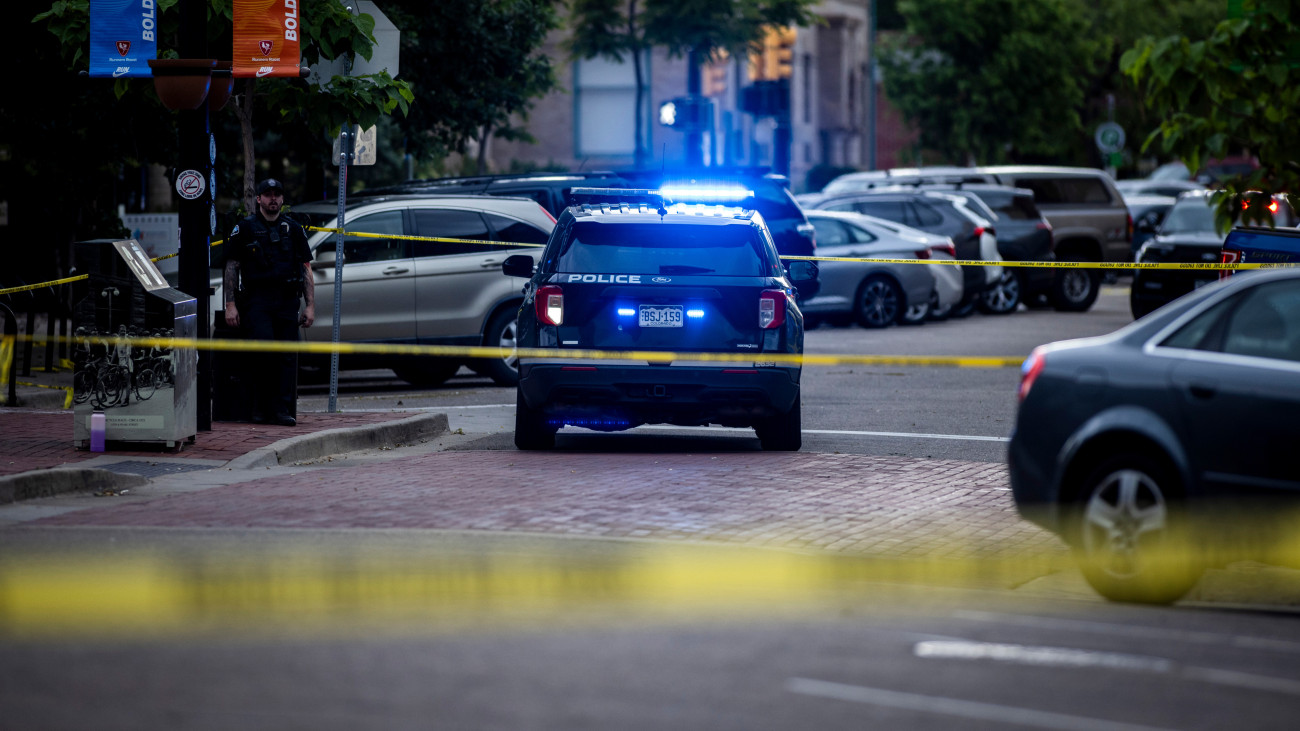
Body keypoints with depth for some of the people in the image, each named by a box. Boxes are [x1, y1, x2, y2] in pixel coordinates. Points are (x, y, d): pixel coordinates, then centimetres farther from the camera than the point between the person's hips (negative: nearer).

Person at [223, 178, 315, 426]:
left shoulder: (293, 230, 16)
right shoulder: (245, 229, 8)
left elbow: (306, 270, 16)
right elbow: (231, 267, 6)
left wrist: (310, 305, 6)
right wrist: (230, 304, -3)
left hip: (287, 301, 3)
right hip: (256, 301, -3)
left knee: (287, 356, -4)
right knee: (265, 347, -20)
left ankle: (282, 410, -3)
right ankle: (261, 406, -8)